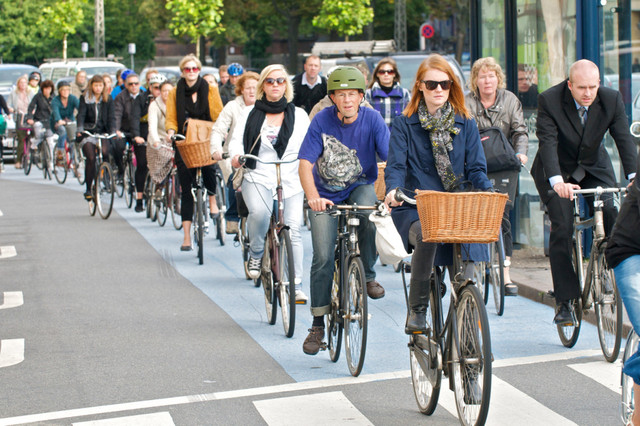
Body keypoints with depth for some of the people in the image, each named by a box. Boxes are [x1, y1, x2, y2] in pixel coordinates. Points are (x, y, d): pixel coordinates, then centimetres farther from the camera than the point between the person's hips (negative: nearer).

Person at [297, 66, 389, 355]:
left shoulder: (372, 119, -15)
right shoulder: (322, 120, -15)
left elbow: (391, 156, -21)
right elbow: (305, 163, -19)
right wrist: (313, 197, -36)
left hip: (360, 186, 0)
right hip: (326, 194, 0)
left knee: (369, 212, -35)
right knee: (323, 258, -10)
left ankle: (368, 275, -11)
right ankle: (318, 324, 5)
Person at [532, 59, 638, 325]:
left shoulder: (611, 100, -15)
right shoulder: (549, 100, -23)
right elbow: (548, 143, -30)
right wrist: (557, 181, -45)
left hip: (594, 168, 3)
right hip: (558, 172, -3)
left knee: (612, 217, -19)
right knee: (561, 228, -15)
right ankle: (564, 301, -8)